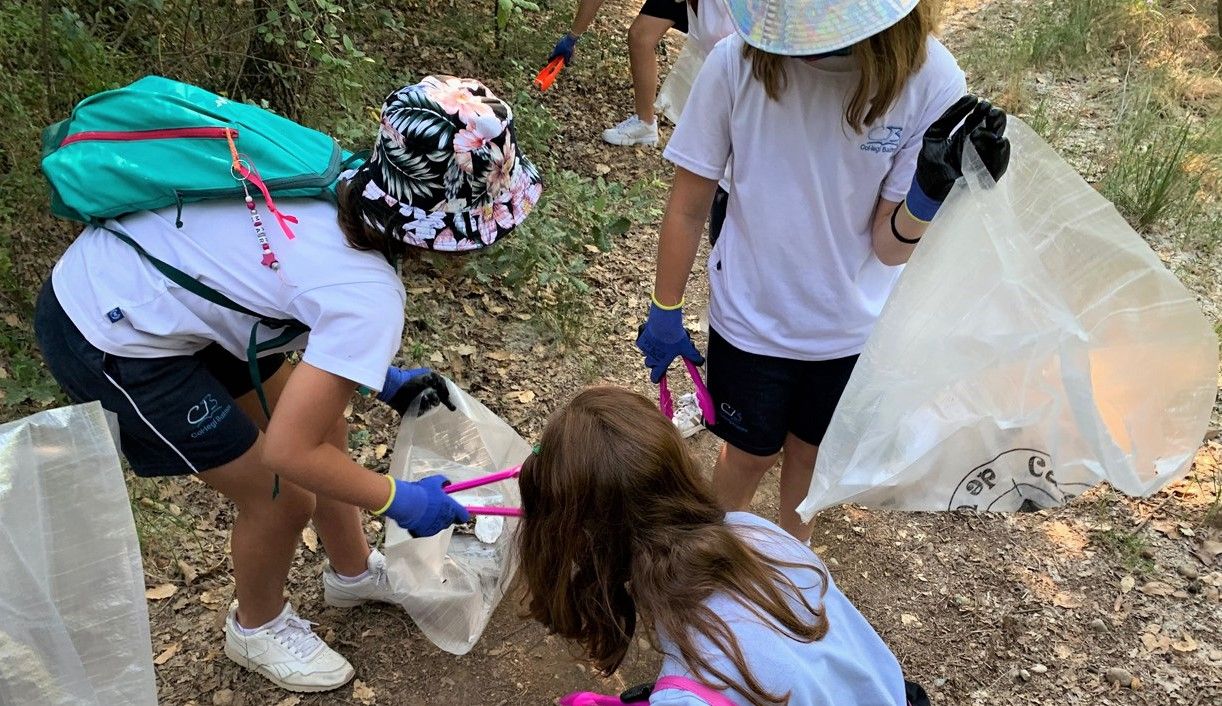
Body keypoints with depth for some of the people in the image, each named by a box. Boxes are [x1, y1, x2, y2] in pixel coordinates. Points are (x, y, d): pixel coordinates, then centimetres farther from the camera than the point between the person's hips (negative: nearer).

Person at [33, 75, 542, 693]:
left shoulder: (345, 185, -8)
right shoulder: (371, 298, -30)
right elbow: (288, 451, -24)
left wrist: (383, 379, 12)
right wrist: (400, 502, -11)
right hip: (113, 345, -8)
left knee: (320, 416, 17)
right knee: (282, 496, 4)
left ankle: (353, 573, 41)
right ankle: (258, 627, 36)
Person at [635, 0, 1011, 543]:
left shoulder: (930, 82, -22)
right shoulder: (738, 60, -24)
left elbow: (889, 248, -18)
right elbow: (689, 205, -11)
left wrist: (931, 192, -40)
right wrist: (665, 313, -1)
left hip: (852, 326, 2)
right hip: (751, 316, -1)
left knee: (812, 452, 24)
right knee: (749, 454, 18)